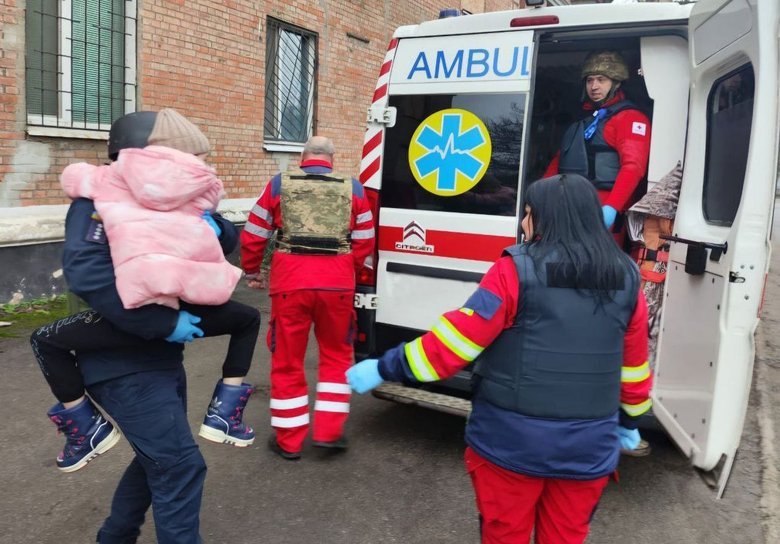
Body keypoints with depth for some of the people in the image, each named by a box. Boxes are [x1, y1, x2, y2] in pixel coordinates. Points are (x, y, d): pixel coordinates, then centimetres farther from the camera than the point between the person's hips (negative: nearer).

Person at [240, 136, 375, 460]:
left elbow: (253, 236, 9)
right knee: (336, 354, 19)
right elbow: (364, 242, 7)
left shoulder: (279, 185, 7)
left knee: (287, 361, 12)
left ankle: (288, 440, 22)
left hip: (290, 282, 0)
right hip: (336, 283, 1)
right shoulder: (352, 189, 8)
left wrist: (252, 272, 24)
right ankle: (328, 431, 19)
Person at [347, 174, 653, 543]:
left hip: (512, 440, -4)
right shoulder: (626, 280, 1)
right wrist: (628, 420, 27)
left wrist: (387, 368, -5)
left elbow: (458, 337, -14)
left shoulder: (516, 271, -14)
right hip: (589, 445, 4)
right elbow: (634, 368, 10)